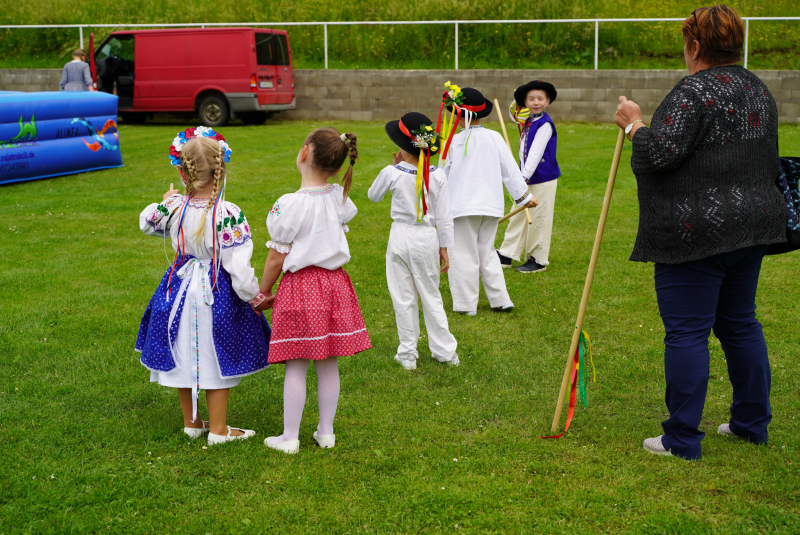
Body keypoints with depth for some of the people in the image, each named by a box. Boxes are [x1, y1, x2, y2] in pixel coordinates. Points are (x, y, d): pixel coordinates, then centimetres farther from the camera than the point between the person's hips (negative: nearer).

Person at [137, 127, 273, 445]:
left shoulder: (174, 208, -9)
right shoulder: (229, 215, -22)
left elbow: (146, 222, 14)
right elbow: (238, 267, -21)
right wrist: (256, 298, -7)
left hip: (180, 288, 4)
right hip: (217, 294, -4)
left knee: (183, 356, 17)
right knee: (216, 360, 8)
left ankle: (191, 422, 32)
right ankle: (218, 429, 18)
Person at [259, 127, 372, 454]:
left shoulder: (290, 204, -16)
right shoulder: (340, 198, 0)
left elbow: (276, 258, -10)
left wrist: (262, 293, 1)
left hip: (299, 286, -5)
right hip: (335, 283, 5)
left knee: (296, 367, 2)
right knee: (328, 365, 12)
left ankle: (290, 438, 10)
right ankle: (326, 432, 21)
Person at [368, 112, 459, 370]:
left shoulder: (392, 173, -13)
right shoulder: (437, 175, -7)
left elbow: (373, 196, 8)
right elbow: (444, 217, -2)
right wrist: (444, 248, 9)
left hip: (401, 237, -2)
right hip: (428, 238, 2)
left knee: (404, 298, 8)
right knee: (431, 295, 14)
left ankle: (408, 354, 15)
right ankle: (445, 351, 21)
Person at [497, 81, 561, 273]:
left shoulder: (545, 125, -15)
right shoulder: (528, 122, 12)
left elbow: (536, 154, -22)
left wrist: (525, 177, -26)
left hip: (543, 180, -9)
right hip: (527, 179, 9)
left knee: (538, 219, 0)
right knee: (517, 217, 13)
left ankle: (538, 260, 10)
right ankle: (506, 255, 21)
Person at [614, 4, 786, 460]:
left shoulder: (695, 90, -15)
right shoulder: (758, 89, 13)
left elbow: (660, 152, -22)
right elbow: (770, 162, 20)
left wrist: (634, 123, -7)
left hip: (697, 233, -9)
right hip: (751, 225, 9)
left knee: (687, 332, -3)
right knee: (740, 323, 18)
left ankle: (682, 439, 2)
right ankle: (752, 422, 27)